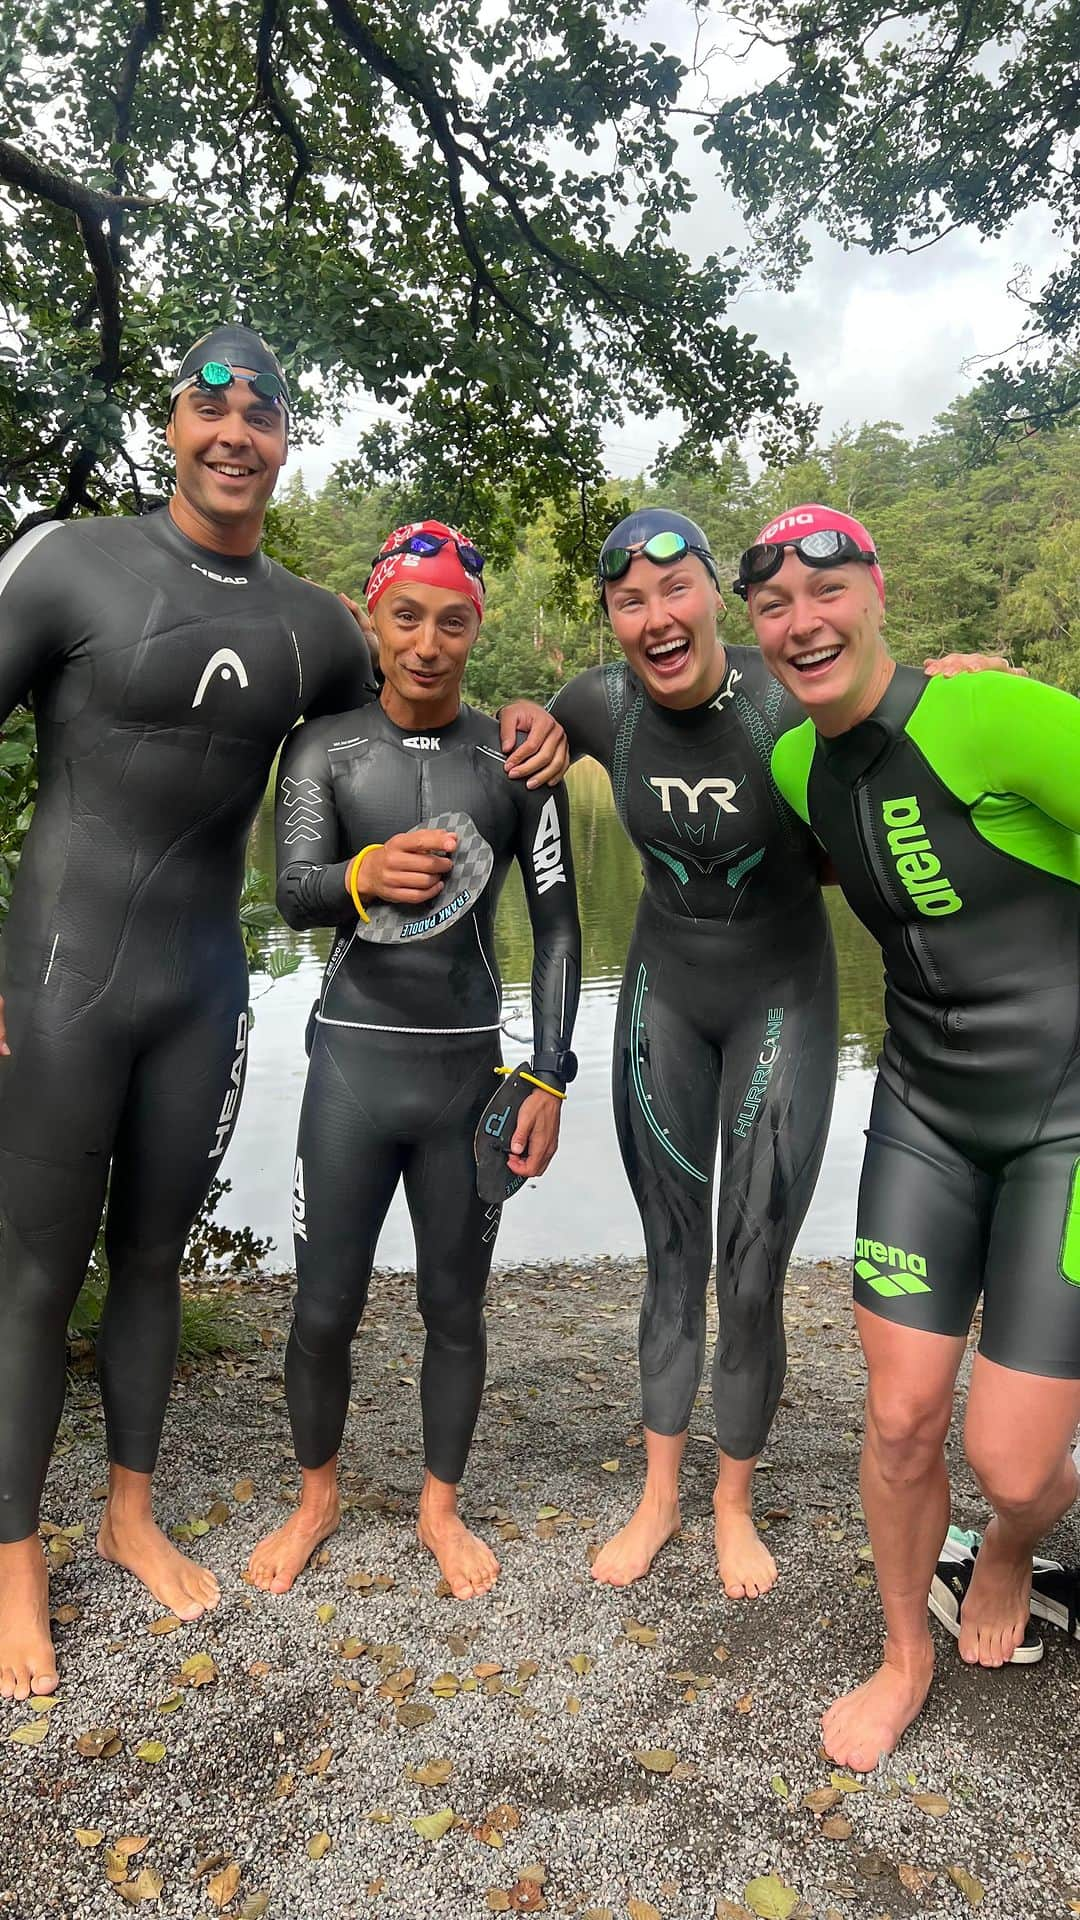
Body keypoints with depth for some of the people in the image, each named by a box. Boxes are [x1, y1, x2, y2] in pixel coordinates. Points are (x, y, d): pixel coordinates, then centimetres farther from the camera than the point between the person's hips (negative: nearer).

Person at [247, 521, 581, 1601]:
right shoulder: (324, 749, 1)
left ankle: (441, 1507, 33)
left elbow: (557, 924, 2)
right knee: (324, 1308, 7)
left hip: (470, 1065, 1)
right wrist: (365, 874, -37)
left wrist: (550, 1080, -3)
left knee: (455, 1306, 11)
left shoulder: (515, 757, 2)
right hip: (353, 1057, 0)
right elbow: (293, 894, -13)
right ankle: (316, 1497, 34)